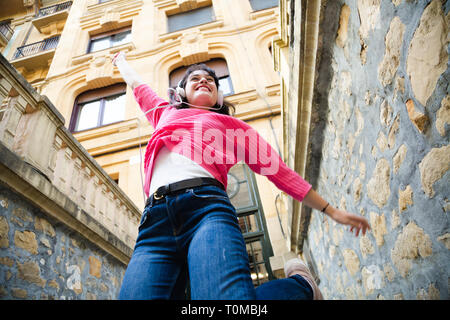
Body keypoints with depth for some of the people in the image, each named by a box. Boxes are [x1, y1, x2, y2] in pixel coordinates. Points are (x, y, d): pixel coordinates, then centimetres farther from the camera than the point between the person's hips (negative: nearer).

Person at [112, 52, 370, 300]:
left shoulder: (232, 125, 26)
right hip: (155, 218, 3)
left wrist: (332, 211, 22)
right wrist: (122, 60, 73)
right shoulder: (165, 114, 35)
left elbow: (280, 171, 23)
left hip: (206, 207, -2)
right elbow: (136, 83, 55)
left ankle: (299, 284, 2)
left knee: (228, 294, -29)